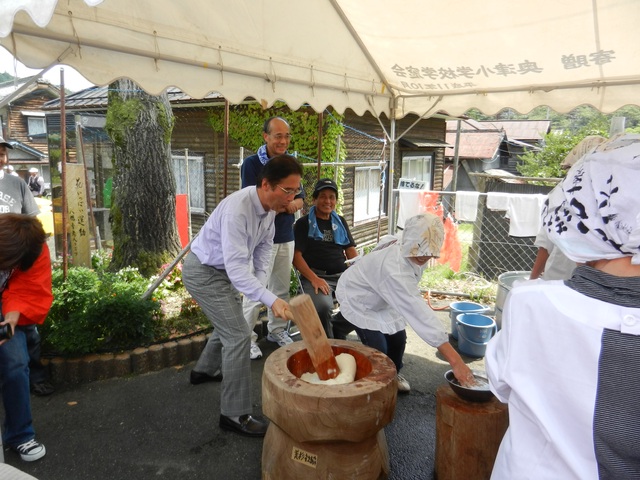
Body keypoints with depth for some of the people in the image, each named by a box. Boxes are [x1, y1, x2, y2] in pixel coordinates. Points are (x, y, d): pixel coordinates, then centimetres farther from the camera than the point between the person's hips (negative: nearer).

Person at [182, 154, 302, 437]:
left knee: (230, 321, 25)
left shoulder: (270, 206, -8)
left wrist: (261, 283, -6)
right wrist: (270, 300, -46)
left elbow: (264, 247, 3)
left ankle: (205, 370, 51)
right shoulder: (237, 210, -35)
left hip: (222, 270, 9)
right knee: (238, 334, -12)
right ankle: (234, 415, -1)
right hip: (203, 273, -9)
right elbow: (236, 268, -40)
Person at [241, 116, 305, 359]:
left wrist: (288, 203, -14)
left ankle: (277, 330, 31)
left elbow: (299, 198, 8)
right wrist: (286, 201, -14)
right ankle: (247, 338, 14)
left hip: (286, 237, 6)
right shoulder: (252, 163, -11)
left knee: (282, 289, 15)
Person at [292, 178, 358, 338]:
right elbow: (296, 255, -4)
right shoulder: (303, 223, 5)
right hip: (316, 275, -5)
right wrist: (314, 279, -18)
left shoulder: (341, 222, 21)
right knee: (323, 307, -34)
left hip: (343, 274, 5)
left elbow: (351, 250, 19)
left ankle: (337, 329, 5)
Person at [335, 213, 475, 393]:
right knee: (378, 349, -14)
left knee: (397, 338, 7)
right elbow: (419, 312, -49)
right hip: (357, 297, -7)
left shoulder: (414, 253, -20)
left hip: (381, 298, 7)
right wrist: (455, 360, -51)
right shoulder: (393, 269, -45)